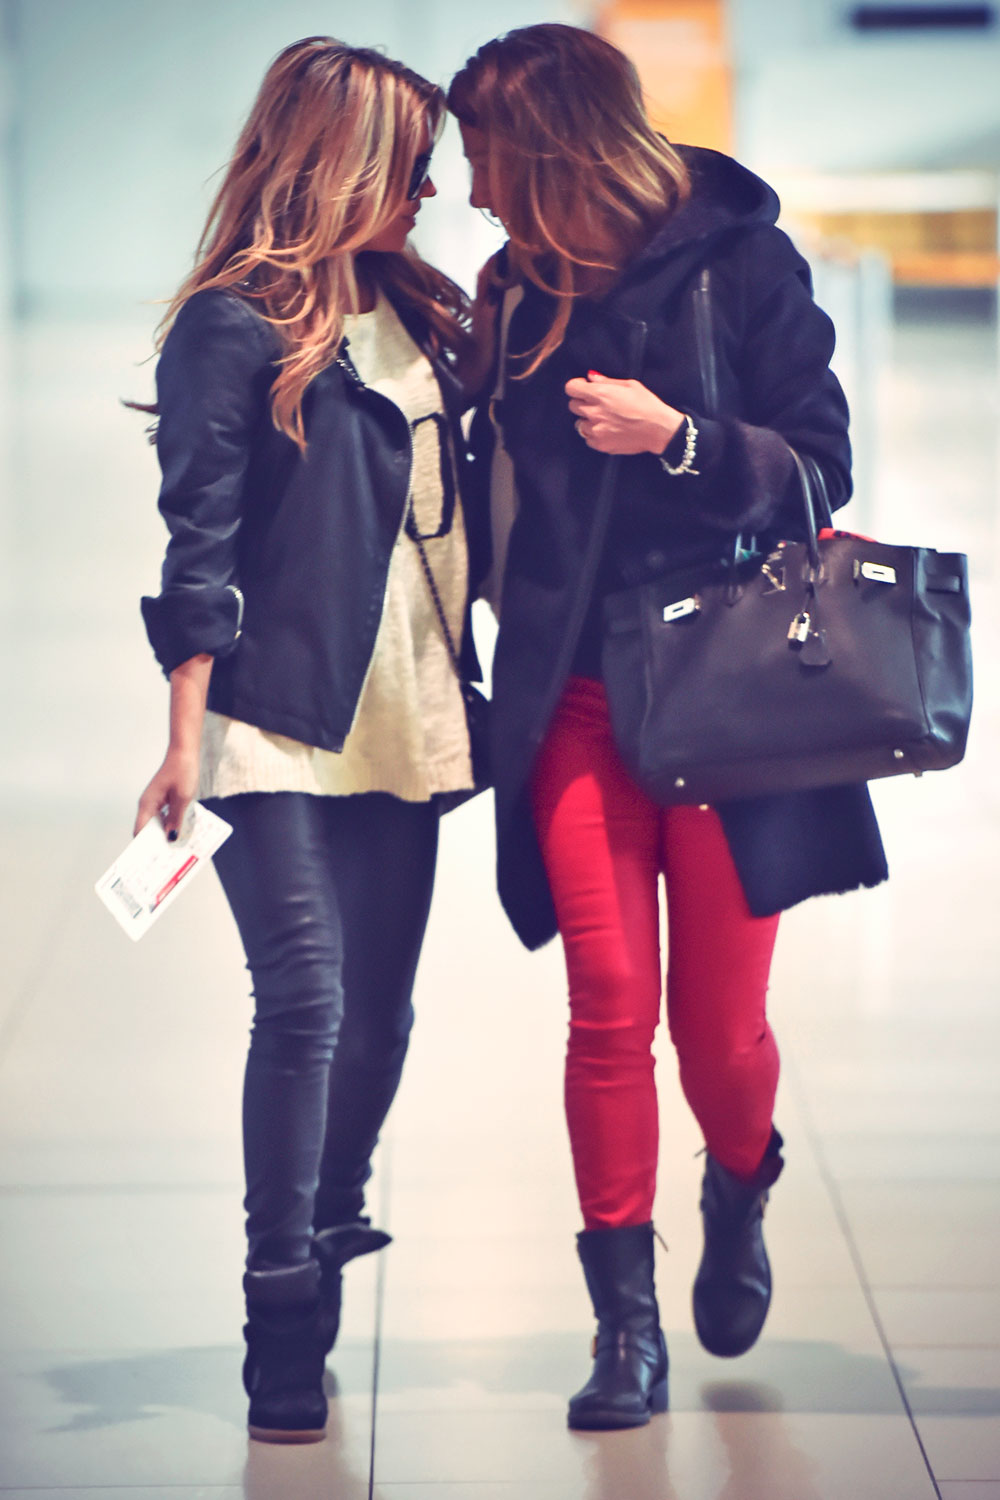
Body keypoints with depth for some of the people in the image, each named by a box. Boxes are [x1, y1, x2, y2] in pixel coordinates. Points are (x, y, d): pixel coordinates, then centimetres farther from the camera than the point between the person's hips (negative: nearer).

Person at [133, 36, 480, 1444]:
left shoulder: (418, 315, 15)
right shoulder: (234, 331, -5)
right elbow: (201, 547, -8)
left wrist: (466, 692, 13)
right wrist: (187, 737, -13)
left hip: (403, 721, 7)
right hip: (283, 725, -7)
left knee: (379, 1010, 9)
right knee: (305, 1001, -11)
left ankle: (329, 1242, 27)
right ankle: (286, 1325, -5)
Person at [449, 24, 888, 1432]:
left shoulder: (742, 261, -3)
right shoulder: (517, 289, 9)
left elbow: (821, 470, -4)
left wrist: (677, 437, -17)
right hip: (575, 691, 3)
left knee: (719, 1020, 2)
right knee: (610, 1005, -7)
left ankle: (739, 1197, 35)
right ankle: (627, 1324, 3)